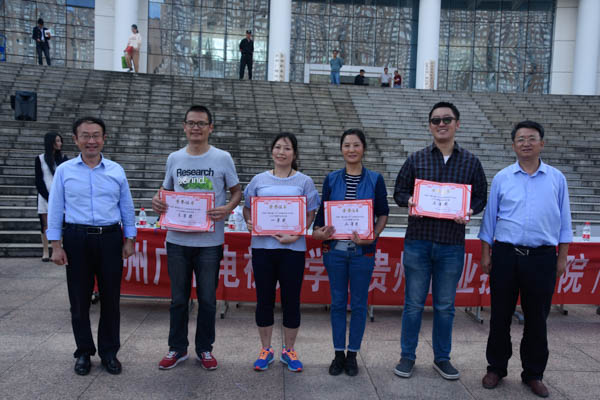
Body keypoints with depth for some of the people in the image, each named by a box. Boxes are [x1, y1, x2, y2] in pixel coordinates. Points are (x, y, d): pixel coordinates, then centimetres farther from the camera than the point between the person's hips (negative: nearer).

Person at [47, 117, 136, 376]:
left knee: (111, 298, 7)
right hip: (77, 240, -1)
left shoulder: (116, 170, 6)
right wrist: (56, 245, -2)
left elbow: (127, 208, 10)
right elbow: (55, 209, 3)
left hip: (110, 238, 1)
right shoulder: (64, 171, 3)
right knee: (79, 299, 8)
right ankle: (84, 352, 24)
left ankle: (109, 352, 22)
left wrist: (129, 240, 6)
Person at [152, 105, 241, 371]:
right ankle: (177, 349, 29)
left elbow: (236, 191, 5)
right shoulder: (174, 158, 7)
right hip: (177, 239, 3)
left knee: (207, 299, 8)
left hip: (210, 241, -2)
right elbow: (166, 190, 17)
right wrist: (157, 201, -6)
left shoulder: (223, 158, -1)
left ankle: (205, 349, 26)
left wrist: (227, 209, -15)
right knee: (178, 299, 13)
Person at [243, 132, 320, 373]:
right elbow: (247, 207, 15)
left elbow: (310, 214, 1)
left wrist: (296, 235, -13)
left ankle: (289, 351, 24)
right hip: (262, 246, 2)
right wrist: (249, 223, -5)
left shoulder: (304, 182, 3)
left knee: (291, 300, 6)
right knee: (264, 298, 9)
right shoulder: (259, 180, 8)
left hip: (292, 248, -1)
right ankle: (266, 349, 26)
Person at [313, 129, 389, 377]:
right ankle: (338, 353, 22)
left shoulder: (375, 179, 0)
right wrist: (319, 231, -12)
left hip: (362, 251, -1)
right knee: (338, 302, 8)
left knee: (359, 303, 7)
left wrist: (373, 235, -12)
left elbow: (383, 213, 4)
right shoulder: (331, 179, 4)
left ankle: (352, 354, 22)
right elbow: (322, 210, 7)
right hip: (335, 249, 1)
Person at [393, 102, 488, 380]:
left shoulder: (470, 162, 7)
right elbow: (399, 191, 10)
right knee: (414, 303, 7)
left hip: (452, 244, 1)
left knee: (445, 305, 11)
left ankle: (442, 358, 27)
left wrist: (468, 210, -11)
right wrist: (410, 202, -12)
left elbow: (480, 196, 11)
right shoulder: (416, 159, 5)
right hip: (418, 241, 0)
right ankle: (407, 356, 22)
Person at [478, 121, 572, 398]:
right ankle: (496, 368, 24)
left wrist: (562, 258, 5)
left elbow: (563, 220, 8)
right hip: (506, 254, 0)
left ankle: (533, 374, 24)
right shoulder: (502, 178, 4)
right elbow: (490, 217, 7)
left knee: (537, 318, 8)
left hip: (542, 258, 0)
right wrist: (485, 255, 3)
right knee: (500, 315, 8)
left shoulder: (556, 179, 6)